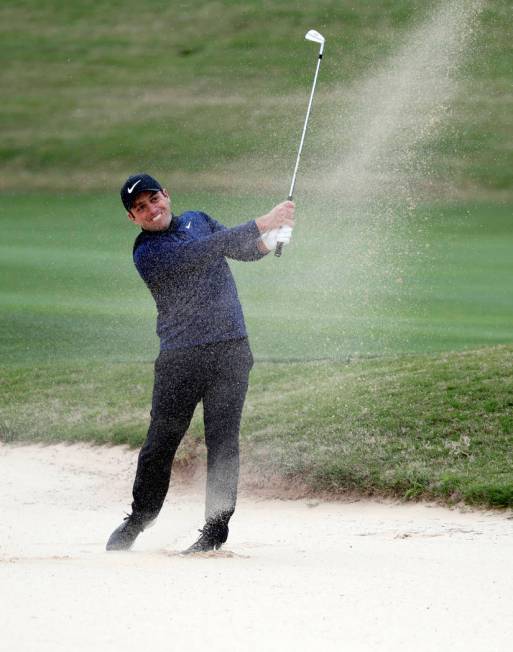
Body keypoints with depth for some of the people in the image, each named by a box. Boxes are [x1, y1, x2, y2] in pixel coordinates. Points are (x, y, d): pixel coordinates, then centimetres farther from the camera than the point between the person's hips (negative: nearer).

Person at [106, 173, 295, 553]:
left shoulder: (198, 220, 14)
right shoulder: (146, 253, -8)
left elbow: (242, 249, 17)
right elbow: (203, 252, -20)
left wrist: (267, 243, -8)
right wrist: (262, 224, -24)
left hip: (230, 350, 3)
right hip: (180, 357, -3)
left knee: (223, 441, -3)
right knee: (161, 442, 1)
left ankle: (216, 529, 1)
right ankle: (140, 518, 21)